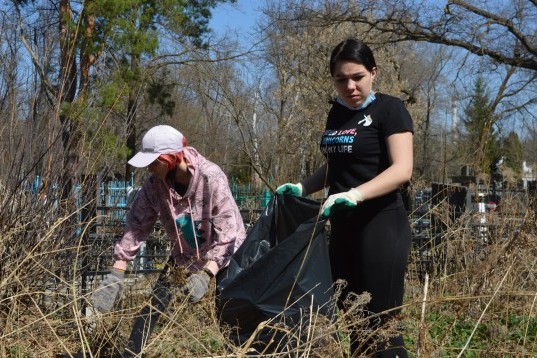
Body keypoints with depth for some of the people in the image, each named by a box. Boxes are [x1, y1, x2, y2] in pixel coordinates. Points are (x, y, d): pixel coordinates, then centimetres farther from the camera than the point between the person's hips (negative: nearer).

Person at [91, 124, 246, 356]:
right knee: (154, 306, -2)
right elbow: (137, 225, -14)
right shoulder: (154, 184, -16)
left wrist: (205, 274, -38)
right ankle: (130, 352, 10)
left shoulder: (210, 177, -29)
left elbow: (226, 232, -31)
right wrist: (116, 274, -19)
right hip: (184, 255, 4)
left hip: (225, 255, -4)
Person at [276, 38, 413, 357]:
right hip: (343, 227, 7)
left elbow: (402, 169, -18)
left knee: (381, 323, -4)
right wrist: (302, 187, 8)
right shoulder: (338, 112, 13)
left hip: (381, 226, -7)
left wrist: (356, 194, -31)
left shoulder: (389, 109, -7)